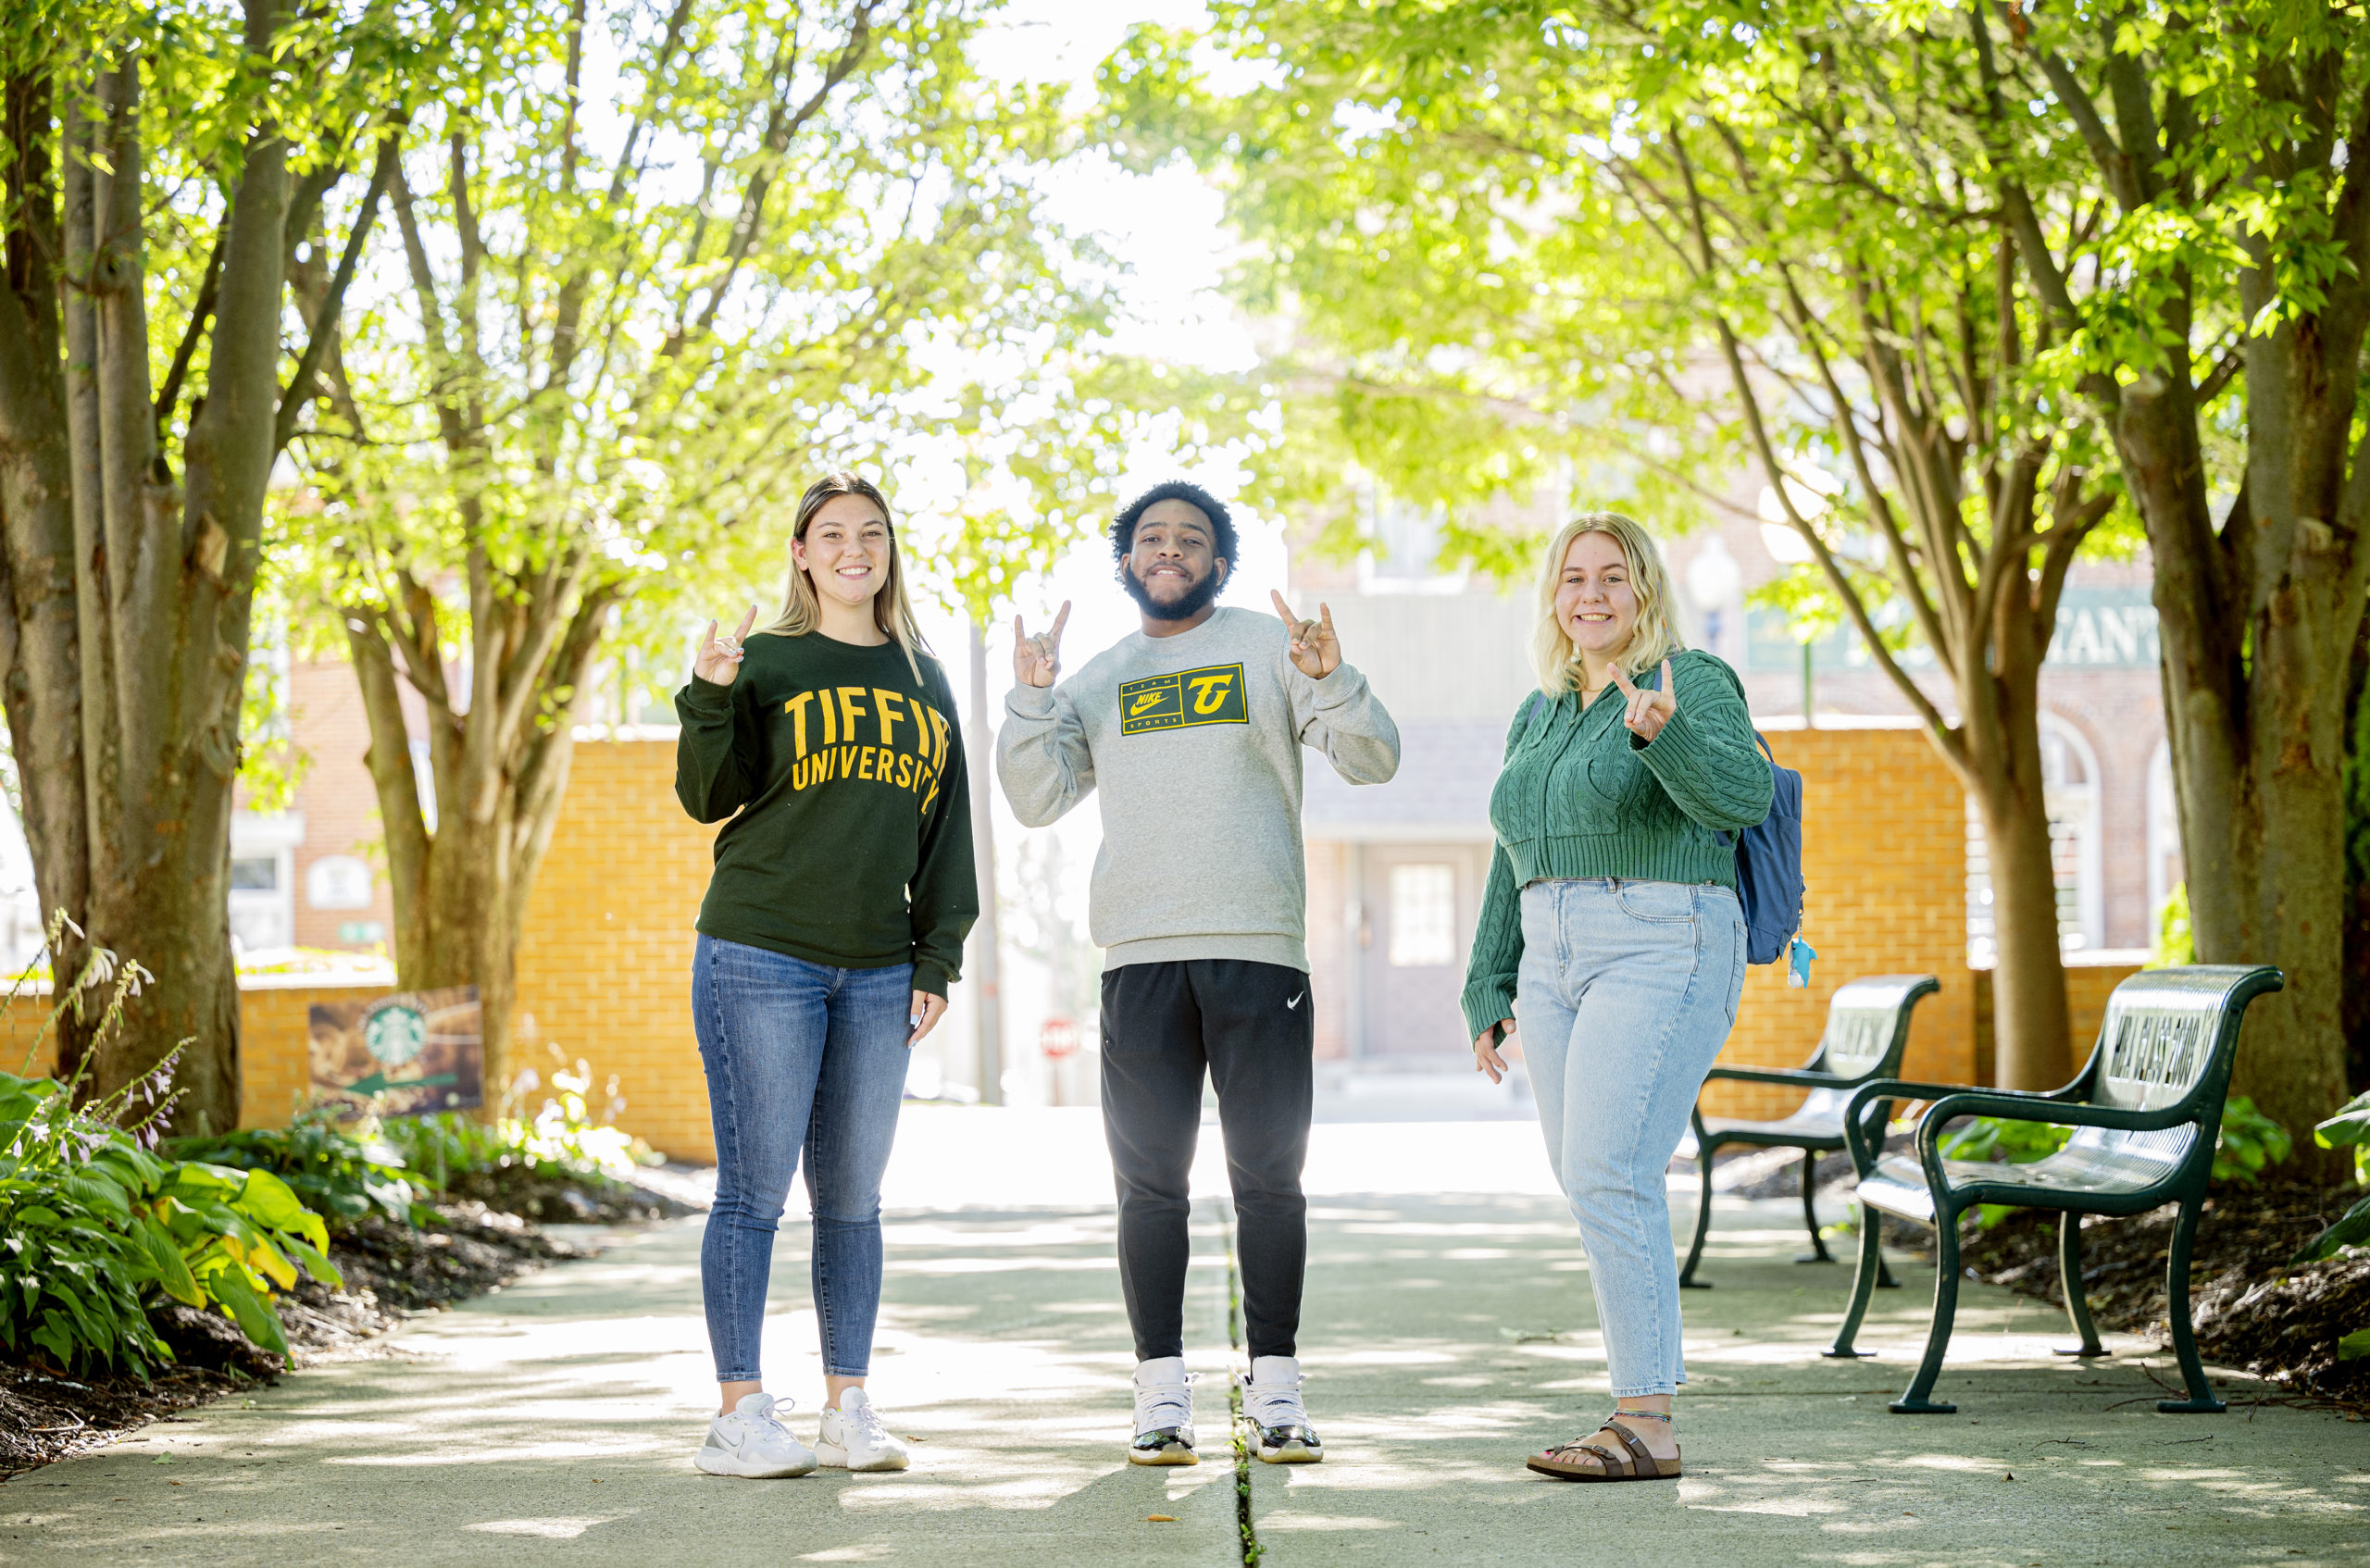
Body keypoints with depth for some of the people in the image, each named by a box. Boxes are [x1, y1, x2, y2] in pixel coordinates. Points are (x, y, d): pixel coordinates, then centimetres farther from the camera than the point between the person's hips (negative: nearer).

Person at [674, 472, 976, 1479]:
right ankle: (739, 1414, -1)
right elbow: (708, 798, -5)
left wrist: (937, 958, 11)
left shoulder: (923, 680, 15)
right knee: (755, 1189, -5)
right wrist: (712, 699, -22)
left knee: (853, 1196, 8)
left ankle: (848, 1406, 13)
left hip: (878, 975, 4)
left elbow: (946, 828, 17)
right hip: (761, 959, -4)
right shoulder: (767, 662, 1)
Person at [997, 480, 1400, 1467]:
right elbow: (1035, 801, 10)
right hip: (1139, 958, 2)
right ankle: (1162, 1394, 5)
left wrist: (1329, 681, -18)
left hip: (1260, 945, -2)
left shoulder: (1269, 649, 8)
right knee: (1150, 1182, 1)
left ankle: (1274, 1388, 6)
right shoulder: (1098, 681, 17)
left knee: (1269, 1177, 0)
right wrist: (1030, 696, -3)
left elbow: (1372, 760, 0)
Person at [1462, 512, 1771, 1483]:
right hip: (1557, 963, 8)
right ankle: (1645, 1419, 10)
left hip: (1662, 954, -8)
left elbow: (1740, 792, -24)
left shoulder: (1691, 684, -5)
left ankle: (1646, 1426, -13)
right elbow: (1512, 868, 21)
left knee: (1607, 1178, -16)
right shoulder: (1540, 717, 17)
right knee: (1595, 1186, 6)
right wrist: (1488, 995, 17)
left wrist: (1664, 733, -42)